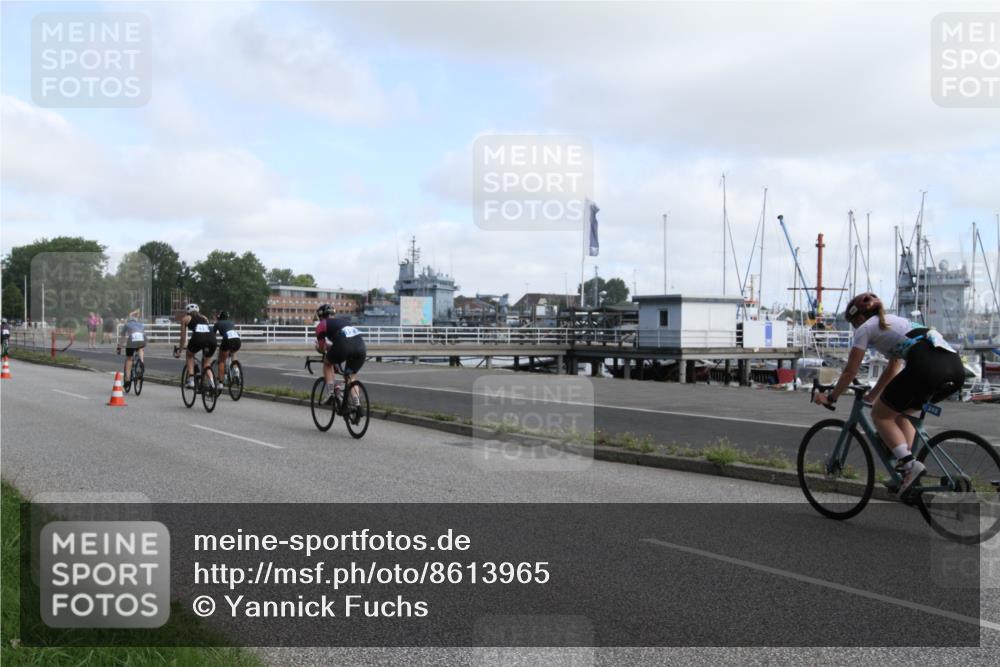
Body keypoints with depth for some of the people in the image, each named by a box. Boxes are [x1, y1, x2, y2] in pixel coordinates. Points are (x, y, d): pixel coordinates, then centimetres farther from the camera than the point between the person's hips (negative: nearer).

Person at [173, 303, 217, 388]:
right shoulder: (204, 318, 34)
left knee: (190, 355, 28)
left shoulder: (185, 318, 25)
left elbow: (183, 337, 26)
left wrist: (179, 350, 39)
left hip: (198, 338, -3)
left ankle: (191, 380, 14)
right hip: (212, 339, 3)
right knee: (207, 364, 20)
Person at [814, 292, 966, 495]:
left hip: (926, 366, -8)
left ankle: (909, 465, -5)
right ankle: (905, 462, 17)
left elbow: (850, 371, 17)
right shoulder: (895, 321, 36)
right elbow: (892, 370, 43)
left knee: (880, 415, 11)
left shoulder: (865, 328, 15)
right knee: (902, 412, 28)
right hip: (955, 367, 8)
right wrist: (872, 396, 52)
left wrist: (830, 398, 29)